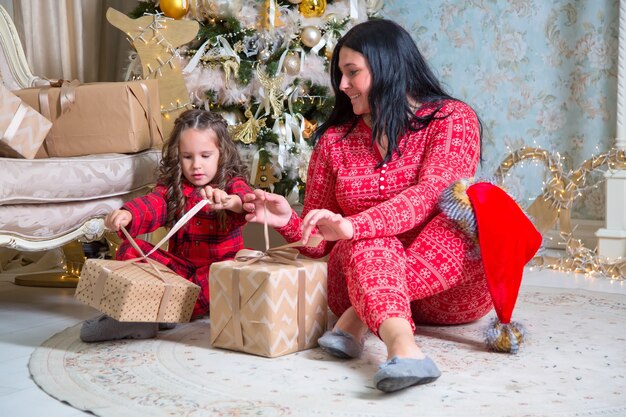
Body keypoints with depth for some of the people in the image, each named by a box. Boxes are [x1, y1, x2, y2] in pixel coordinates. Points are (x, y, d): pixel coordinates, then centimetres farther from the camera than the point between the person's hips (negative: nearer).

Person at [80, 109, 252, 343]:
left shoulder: (232, 185, 0)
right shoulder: (172, 187, 9)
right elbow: (152, 204, -12)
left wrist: (230, 201, -49)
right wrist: (127, 214, -37)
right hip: (180, 267, 3)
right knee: (129, 250, -14)